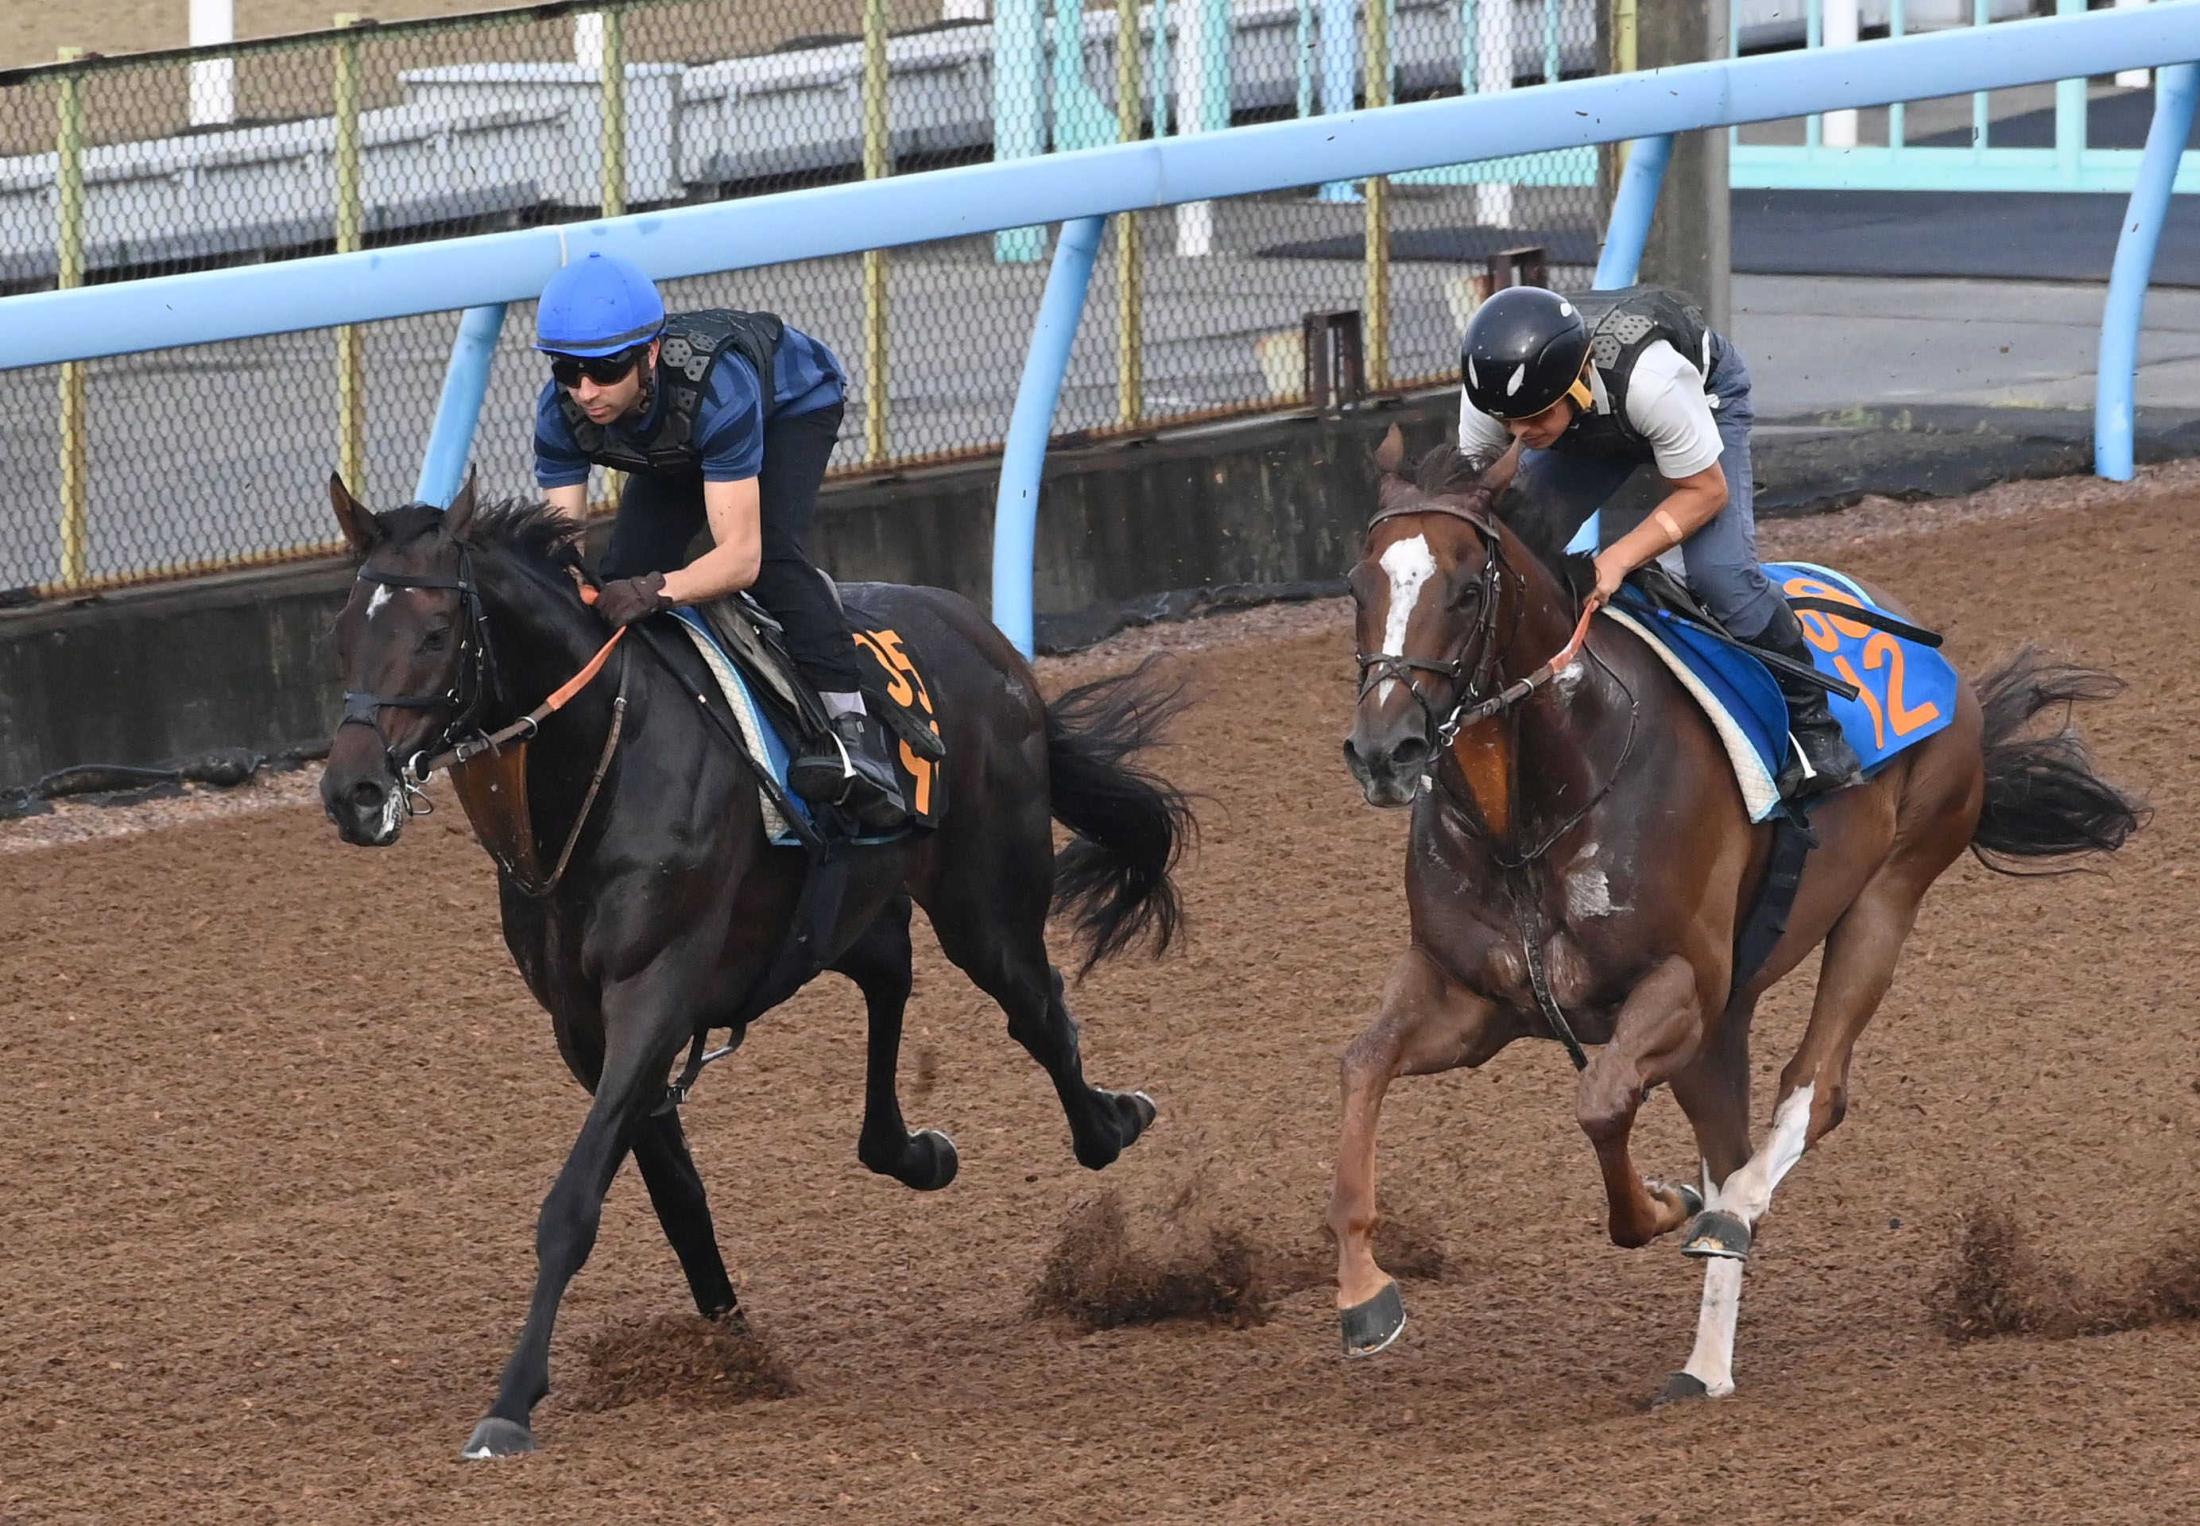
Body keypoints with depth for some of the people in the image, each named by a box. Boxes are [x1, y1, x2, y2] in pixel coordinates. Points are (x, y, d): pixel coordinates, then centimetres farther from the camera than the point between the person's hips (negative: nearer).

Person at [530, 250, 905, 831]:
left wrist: (659, 590, -65)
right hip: (675, 445, 5)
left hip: (795, 401, -5)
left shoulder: (715, 386, -47)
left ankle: (851, 729, -34)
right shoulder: (562, 414, -32)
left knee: (771, 551, -30)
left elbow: (741, 556, -48)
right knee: (626, 569, -12)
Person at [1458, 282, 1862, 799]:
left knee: (1720, 573, -23)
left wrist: (1618, 559, -42)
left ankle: (1815, 727, -4)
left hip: (1704, 396, -4)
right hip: (1588, 432, 4)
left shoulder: (1648, 375, -46)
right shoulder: (1489, 394, -34)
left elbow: (1705, 490, -31)